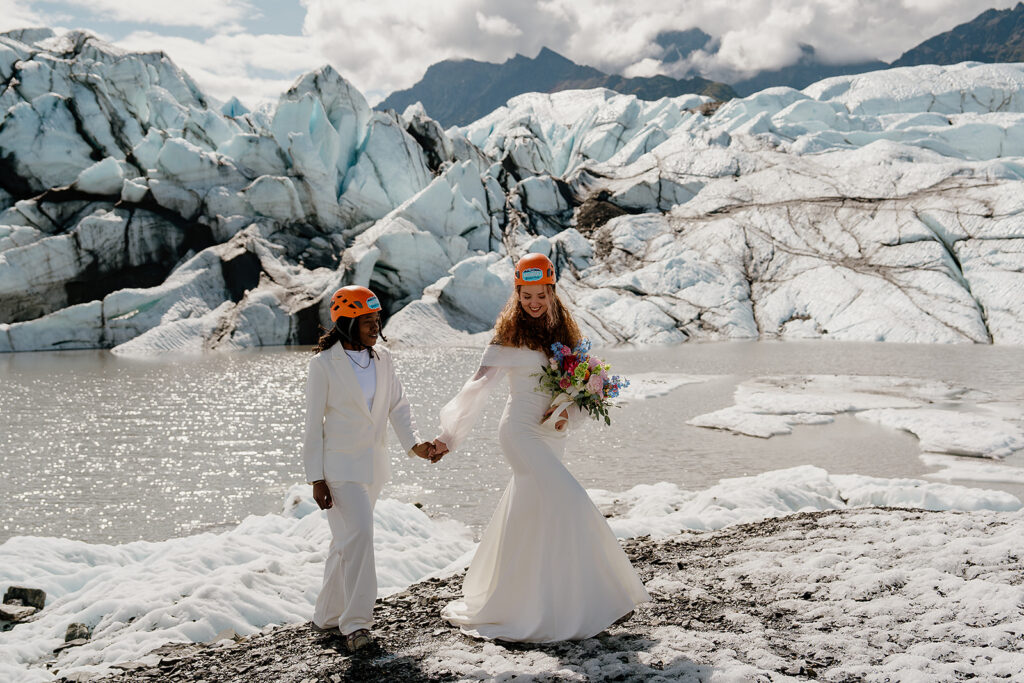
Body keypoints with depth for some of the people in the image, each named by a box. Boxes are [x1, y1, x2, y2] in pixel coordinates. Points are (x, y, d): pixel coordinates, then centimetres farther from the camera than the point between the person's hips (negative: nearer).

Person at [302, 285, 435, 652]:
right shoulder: (324, 364, -9)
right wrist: (316, 478, -11)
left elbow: (397, 405, 4)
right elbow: (314, 423, -8)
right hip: (339, 464, -6)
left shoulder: (382, 359, 6)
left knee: (347, 540, 13)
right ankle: (355, 621, -7)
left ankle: (328, 615, 27)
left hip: (373, 463, 6)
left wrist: (413, 442, -14)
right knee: (358, 534, -16)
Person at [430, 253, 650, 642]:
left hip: (552, 435, 6)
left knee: (527, 515, 13)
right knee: (569, 502, -15)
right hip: (521, 431, -6)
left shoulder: (564, 332, 10)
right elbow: (478, 387, -7)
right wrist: (450, 436, -11)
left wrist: (568, 413, -9)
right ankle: (596, 599, -7)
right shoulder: (510, 337, -6)